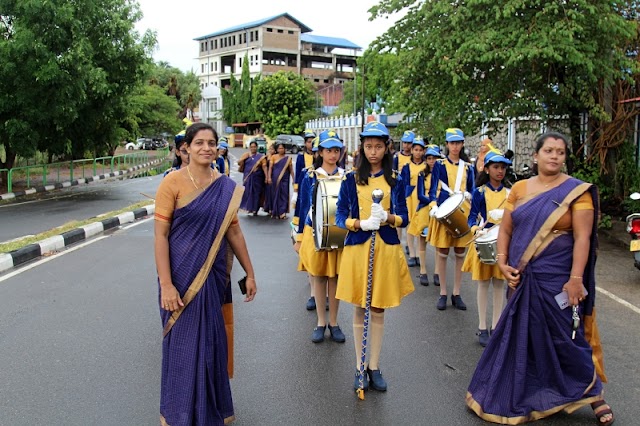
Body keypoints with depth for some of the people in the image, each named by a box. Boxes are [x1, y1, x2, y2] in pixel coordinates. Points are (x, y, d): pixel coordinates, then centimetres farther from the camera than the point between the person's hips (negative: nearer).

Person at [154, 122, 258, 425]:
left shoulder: (226, 188, 3)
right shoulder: (172, 183, -10)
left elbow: (233, 232, 10)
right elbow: (160, 235, -12)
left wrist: (250, 274, 11)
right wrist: (166, 285, -17)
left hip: (214, 276, 4)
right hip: (181, 277, -4)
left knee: (213, 343, 14)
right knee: (183, 345, 7)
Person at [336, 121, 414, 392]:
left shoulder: (395, 181, 5)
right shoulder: (351, 179, 2)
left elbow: (403, 218, 4)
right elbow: (340, 217, -1)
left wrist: (388, 218, -17)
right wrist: (360, 223, -20)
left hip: (386, 249, 1)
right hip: (357, 247, -1)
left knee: (378, 309, 8)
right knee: (359, 309, 7)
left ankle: (374, 366, 20)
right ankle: (360, 365, 19)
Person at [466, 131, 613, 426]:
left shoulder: (577, 191, -5)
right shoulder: (520, 188, 6)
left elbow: (583, 237, -10)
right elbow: (505, 229, 8)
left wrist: (576, 278, -16)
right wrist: (502, 262, -4)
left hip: (557, 280, -4)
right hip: (522, 278, 4)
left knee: (565, 337, 4)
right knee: (519, 335, 13)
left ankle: (594, 394, 25)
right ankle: (510, 394, 30)